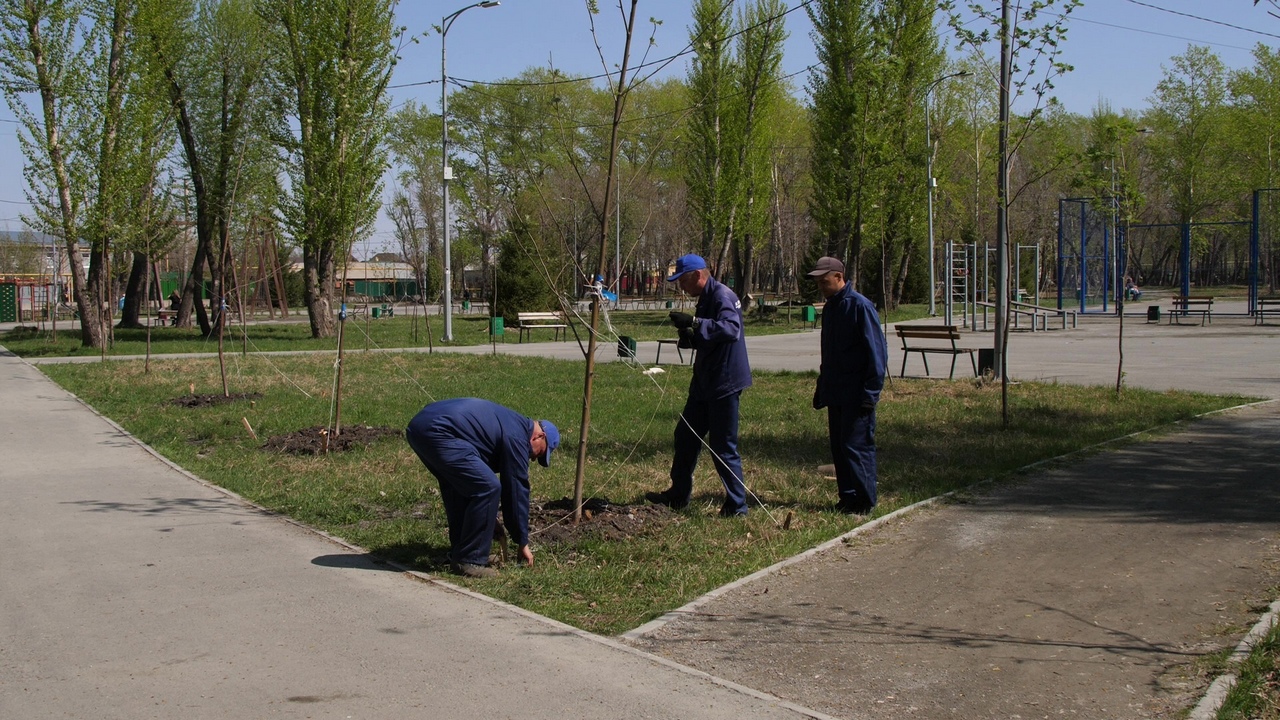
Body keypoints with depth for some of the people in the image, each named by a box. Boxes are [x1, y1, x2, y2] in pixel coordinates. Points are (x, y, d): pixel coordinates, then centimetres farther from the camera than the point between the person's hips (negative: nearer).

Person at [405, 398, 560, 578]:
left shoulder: (511, 423, 28)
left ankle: (458, 554, 28)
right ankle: (469, 561, 0)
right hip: (437, 432, -11)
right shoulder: (516, 437, -1)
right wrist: (523, 543, 11)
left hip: (418, 424, 11)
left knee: (461, 485, 25)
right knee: (487, 488, -8)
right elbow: (517, 490, 2)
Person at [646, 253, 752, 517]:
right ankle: (678, 495, 28)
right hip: (705, 383, 11)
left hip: (724, 384, -11)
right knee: (685, 436, 16)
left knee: (723, 446, -5)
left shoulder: (723, 296, -16)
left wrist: (695, 323, -39)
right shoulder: (705, 299, 15)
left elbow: (731, 329, -34)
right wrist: (691, 336, 4)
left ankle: (737, 505, 5)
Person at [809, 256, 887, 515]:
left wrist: (871, 392, -18)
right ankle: (848, 498, 17)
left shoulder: (860, 306, -13)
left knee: (856, 446, -6)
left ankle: (864, 502, 2)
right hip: (836, 393, 8)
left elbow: (876, 351, -15)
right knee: (839, 446, 10)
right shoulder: (830, 308, 14)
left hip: (857, 394, -8)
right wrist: (821, 391, 19)